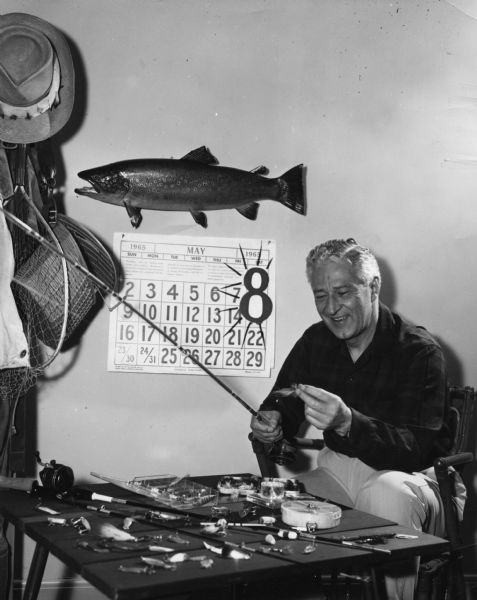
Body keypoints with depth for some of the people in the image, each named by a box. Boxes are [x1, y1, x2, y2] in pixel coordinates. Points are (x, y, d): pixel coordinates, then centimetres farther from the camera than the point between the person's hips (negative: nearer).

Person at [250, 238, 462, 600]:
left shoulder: (419, 351, -14)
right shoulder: (315, 340, 4)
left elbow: (417, 449, -24)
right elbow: (281, 404, 9)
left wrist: (347, 423, -40)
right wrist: (272, 424, -17)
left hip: (404, 474, -5)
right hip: (339, 468, 5)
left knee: (387, 493, -37)